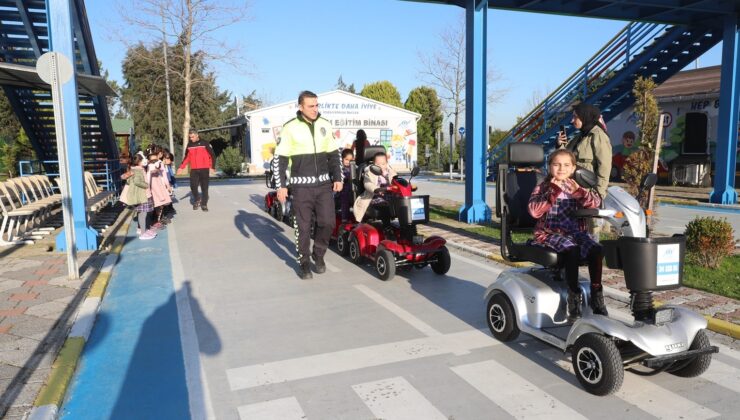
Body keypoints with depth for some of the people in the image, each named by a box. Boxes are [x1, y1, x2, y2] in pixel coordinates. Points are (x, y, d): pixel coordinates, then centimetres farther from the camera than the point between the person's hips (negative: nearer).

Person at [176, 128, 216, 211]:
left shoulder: (204, 143, -4)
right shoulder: (189, 145, 9)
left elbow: (212, 155, -3)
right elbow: (187, 157, 17)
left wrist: (212, 167, -10)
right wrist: (181, 167, 8)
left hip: (204, 169, -3)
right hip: (193, 170, 3)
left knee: (204, 187, 0)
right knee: (193, 186, -3)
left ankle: (204, 204, 10)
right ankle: (197, 200, 22)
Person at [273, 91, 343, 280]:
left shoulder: (325, 125, 6)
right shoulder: (290, 128, -5)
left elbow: (334, 154, 14)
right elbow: (279, 158, -3)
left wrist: (338, 178, 5)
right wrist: (281, 185, -8)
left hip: (324, 183, 3)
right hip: (301, 185, -3)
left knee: (328, 221, -1)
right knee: (303, 226, 2)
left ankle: (318, 254, 23)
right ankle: (304, 262, 18)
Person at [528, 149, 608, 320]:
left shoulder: (575, 187, 14)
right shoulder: (542, 188, 4)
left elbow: (595, 202, 0)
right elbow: (534, 211, -14)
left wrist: (578, 191, -17)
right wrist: (553, 192, -16)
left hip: (576, 231, 4)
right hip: (550, 233, -4)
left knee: (596, 250, -23)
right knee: (572, 249, -33)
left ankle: (596, 293, -10)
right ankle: (574, 295, -23)